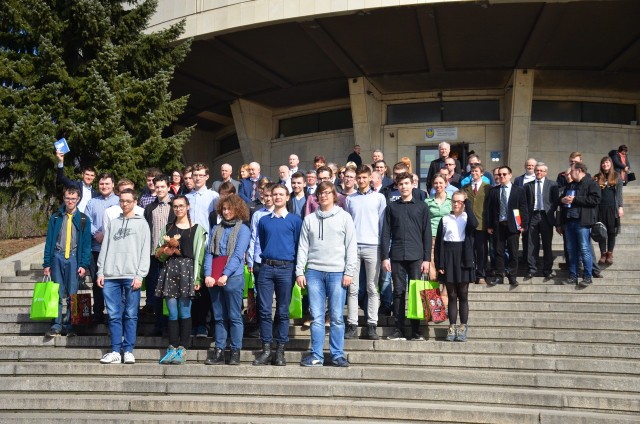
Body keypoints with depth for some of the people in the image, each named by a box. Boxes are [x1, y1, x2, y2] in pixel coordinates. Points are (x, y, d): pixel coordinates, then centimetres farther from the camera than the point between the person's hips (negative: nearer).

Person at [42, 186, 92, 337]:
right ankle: (56, 325, 4)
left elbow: (86, 244, 2)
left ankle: (69, 325, 6)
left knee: (72, 295, 0)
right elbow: (49, 241, 8)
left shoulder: (83, 219, 5)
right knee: (56, 293, 1)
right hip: (57, 257, 1)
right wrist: (47, 264, 3)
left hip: (74, 258, -1)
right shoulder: (55, 218, 8)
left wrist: (84, 265, -6)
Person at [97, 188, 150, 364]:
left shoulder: (141, 223, 8)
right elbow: (105, 249, 15)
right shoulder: (112, 223, 18)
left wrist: (140, 275, -9)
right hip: (111, 276, 3)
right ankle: (115, 351, 6)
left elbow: (145, 251, 0)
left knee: (131, 315, 0)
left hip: (131, 276, -3)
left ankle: (128, 351, 5)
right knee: (114, 315, 2)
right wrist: (100, 272, 5)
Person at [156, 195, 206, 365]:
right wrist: (164, 252, -3)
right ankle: (173, 348, 6)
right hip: (170, 268, 3)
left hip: (187, 267, -3)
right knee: (172, 312, 2)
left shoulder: (197, 229, 6)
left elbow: (199, 255, 0)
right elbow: (159, 251, 21)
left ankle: (182, 349, -1)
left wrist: (197, 278, -8)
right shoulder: (167, 228, 18)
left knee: (184, 311, -4)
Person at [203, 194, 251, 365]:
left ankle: (235, 352, 3)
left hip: (233, 278, -4)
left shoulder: (243, 229, 2)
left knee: (234, 316, -1)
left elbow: (238, 255, -8)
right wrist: (208, 274, -6)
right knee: (219, 317, 7)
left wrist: (225, 275, -16)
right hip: (214, 279, 5)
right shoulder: (216, 229, 16)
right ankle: (219, 351, 9)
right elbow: (209, 253, 8)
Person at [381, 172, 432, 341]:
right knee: (398, 292, 2)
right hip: (397, 256, 1)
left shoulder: (421, 206, 8)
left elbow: (427, 234, 5)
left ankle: (416, 331, 5)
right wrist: (384, 257, -1)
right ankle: (399, 330, 5)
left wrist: (427, 258, -2)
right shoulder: (391, 207, 10)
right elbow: (386, 233, 7)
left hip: (416, 256, -1)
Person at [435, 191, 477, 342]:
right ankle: (452, 328, 8)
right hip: (448, 257, 1)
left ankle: (462, 328, 8)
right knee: (452, 295, 4)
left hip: (463, 257, -1)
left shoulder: (467, 218, 5)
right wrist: (439, 264, -4)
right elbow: (439, 242, 3)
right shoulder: (445, 219, 6)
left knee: (463, 295, 3)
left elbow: (474, 224, -21)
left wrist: (468, 205, -12)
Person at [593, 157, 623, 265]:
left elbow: (619, 193, 3)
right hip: (600, 207, 1)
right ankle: (603, 254, 10)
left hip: (612, 207, -1)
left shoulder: (617, 176, 5)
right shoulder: (597, 177, 8)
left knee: (612, 231, 2)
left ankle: (610, 254, 11)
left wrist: (620, 207, -2)